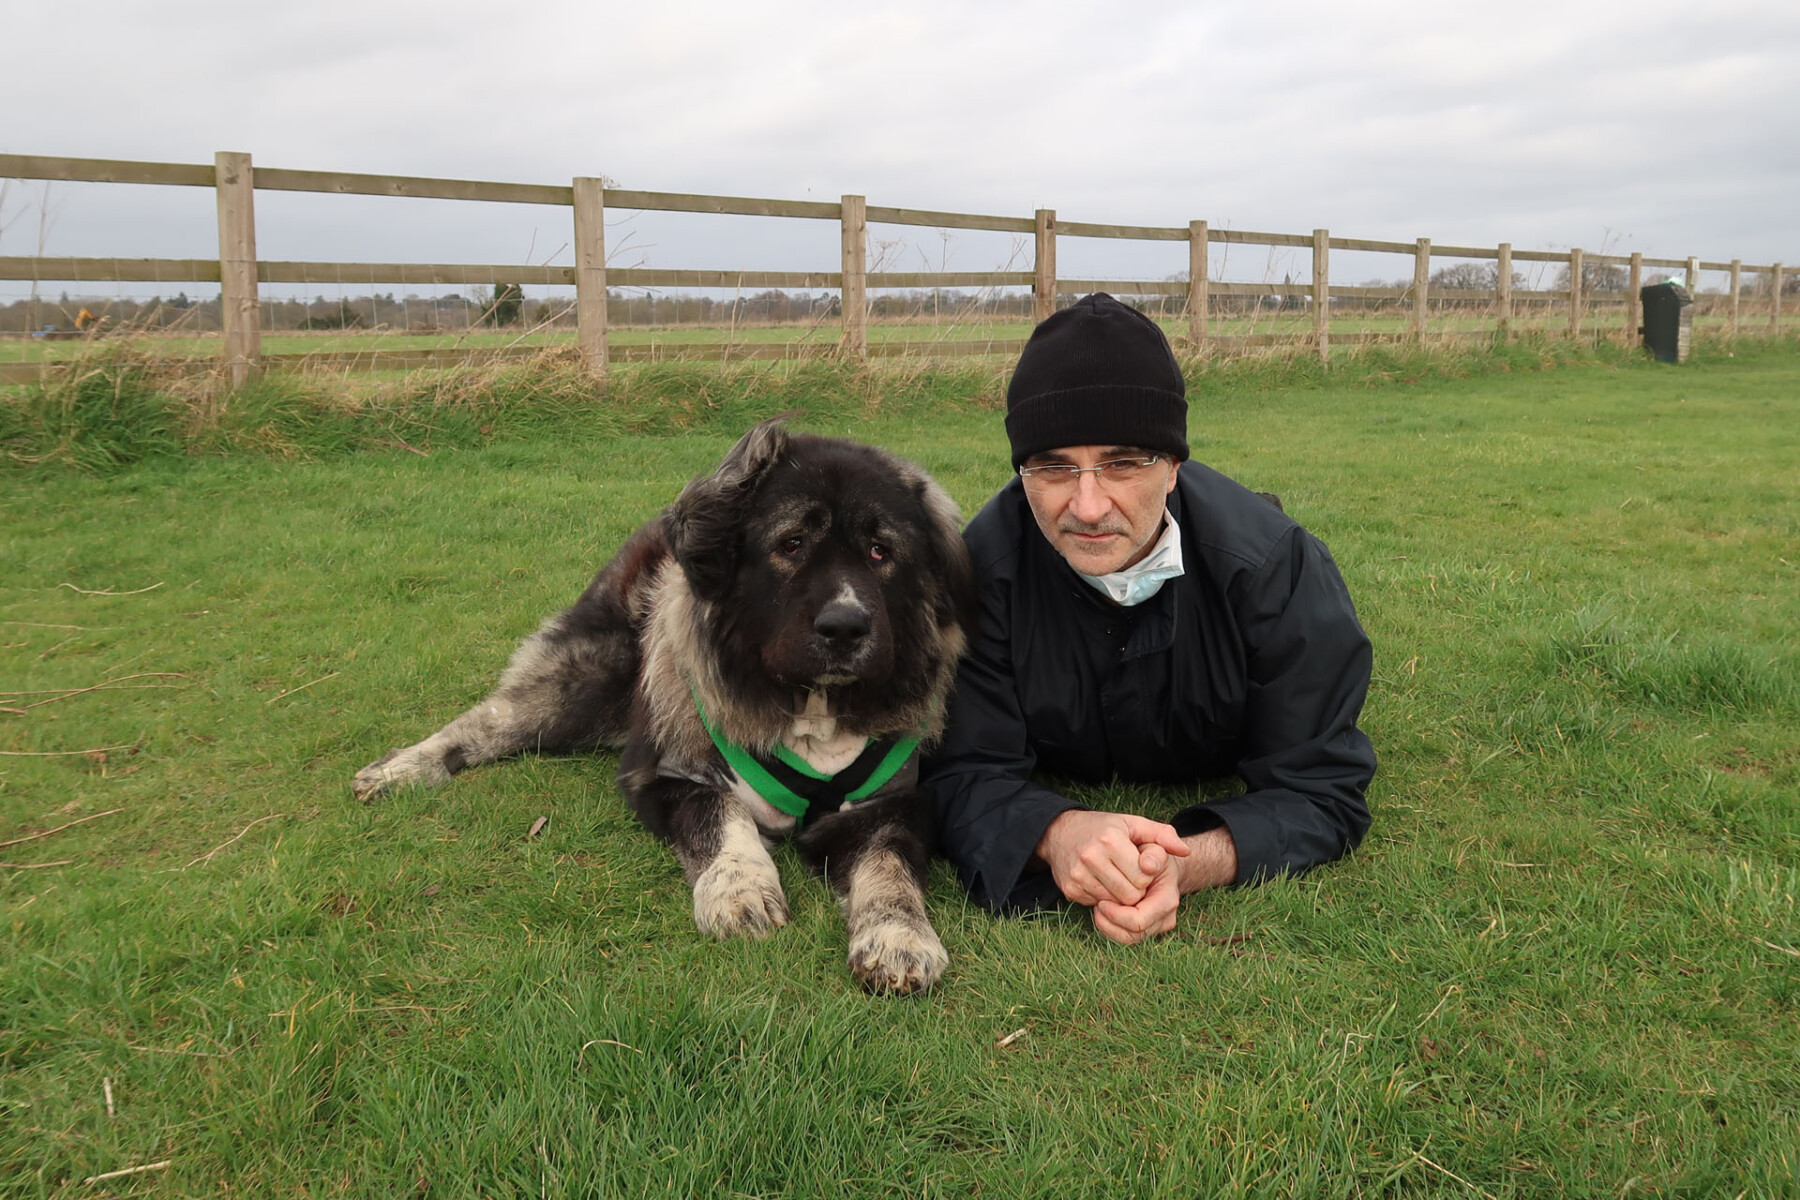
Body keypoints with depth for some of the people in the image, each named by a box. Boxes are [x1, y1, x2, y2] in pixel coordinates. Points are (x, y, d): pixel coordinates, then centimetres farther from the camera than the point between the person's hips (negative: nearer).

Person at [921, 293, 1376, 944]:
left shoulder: (1278, 567, -40)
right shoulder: (982, 568, -40)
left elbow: (1321, 791, -37)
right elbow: (963, 775, -37)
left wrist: (1189, 863, -59)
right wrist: (1057, 832, -62)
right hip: (1062, 781, 0)